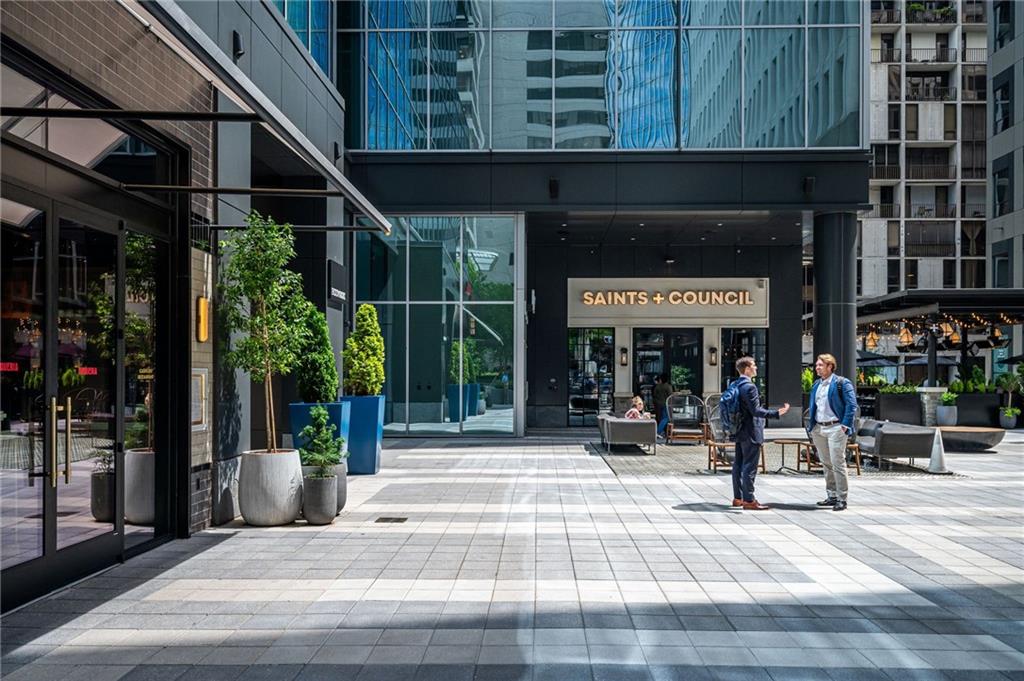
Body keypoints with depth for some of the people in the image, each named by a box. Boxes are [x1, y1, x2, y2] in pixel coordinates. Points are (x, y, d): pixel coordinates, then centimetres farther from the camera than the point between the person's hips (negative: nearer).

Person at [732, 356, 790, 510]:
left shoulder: (735, 385, 11)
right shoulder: (749, 387, -18)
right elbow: (756, 411, -22)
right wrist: (777, 413, -24)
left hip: (740, 431, 9)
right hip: (751, 432, -9)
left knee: (738, 464, 12)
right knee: (750, 467, -5)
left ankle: (738, 497, 19)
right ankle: (748, 500, -2)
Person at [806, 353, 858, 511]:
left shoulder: (842, 383, -6)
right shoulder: (816, 385, 15)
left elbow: (851, 405, -11)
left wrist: (845, 425, -15)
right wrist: (811, 426, 13)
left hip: (835, 428, -7)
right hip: (818, 429, 7)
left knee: (838, 463, -6)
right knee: (826, 464, 12)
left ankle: (842, 499, 0)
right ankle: (831, 496, 21)